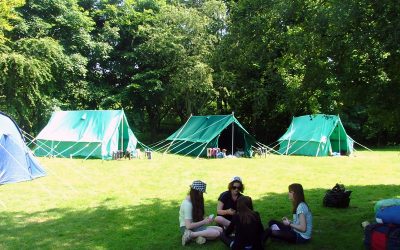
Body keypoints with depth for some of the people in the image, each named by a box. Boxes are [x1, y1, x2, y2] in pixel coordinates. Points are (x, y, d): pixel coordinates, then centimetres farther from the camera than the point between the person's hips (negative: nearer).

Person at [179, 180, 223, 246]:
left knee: (220, 230, -4)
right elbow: (189, 226, -24)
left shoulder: (194, 201, 10)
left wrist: (205, 219, -4)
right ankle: (190, 235, -20)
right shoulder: (187, 204, -20)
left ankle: (200, 235, -15)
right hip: (188, 229, -9)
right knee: (216, 233, -25)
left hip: (195, 226, 9)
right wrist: (204, 222, -15)